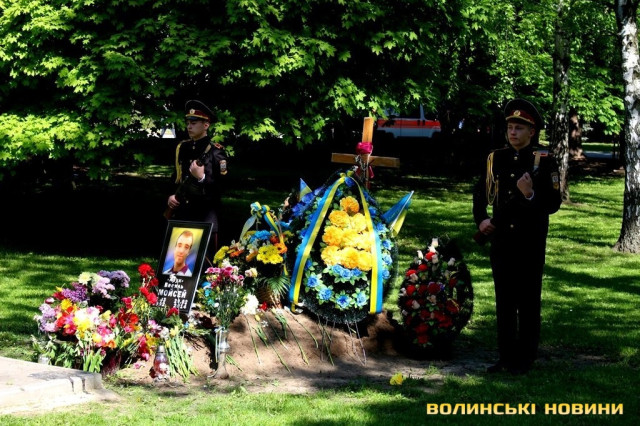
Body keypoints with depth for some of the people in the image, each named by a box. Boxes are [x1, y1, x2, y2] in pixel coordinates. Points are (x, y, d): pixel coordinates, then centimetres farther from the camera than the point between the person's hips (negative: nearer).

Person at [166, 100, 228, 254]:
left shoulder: (215, 152, -7)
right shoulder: (182, 148, 12)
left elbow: (221, 188, -11)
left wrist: (201, 178, -27)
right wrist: (171, 196, 3)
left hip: (205, 215, -6)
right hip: (181, 213, 6)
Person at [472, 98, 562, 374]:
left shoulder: (544, 162, -6)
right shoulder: (496, 158, 7)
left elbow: (553, 204, -8)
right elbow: (480, 192, 19)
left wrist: (531, 195, -25)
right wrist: (481, 220, 4)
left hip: (531, 243, -4)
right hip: (501, 241, 4)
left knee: (528, 301, 3)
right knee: (504, 300, 9)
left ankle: (525, 358, 11)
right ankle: (506, 357, 17)